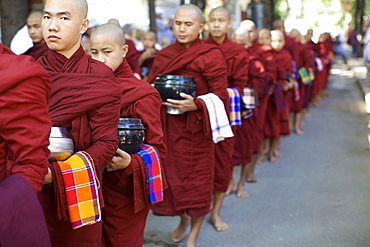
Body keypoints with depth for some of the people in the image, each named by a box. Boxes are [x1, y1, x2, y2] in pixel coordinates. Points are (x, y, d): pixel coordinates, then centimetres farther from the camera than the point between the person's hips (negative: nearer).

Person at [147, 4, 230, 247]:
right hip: (166, 124, 5)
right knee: (170, 174, 10)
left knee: (196, 180, 3)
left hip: (195, 125, -4)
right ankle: (183, 220, 39)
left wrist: (195, 105, -26)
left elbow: (220, 96, -10)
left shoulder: (211, 55, -7)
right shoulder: (164, 55, 9)